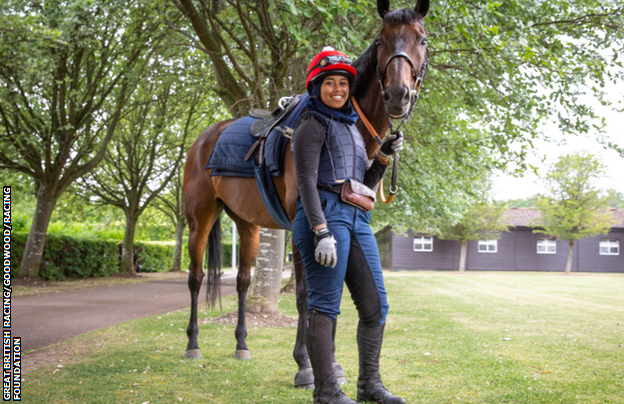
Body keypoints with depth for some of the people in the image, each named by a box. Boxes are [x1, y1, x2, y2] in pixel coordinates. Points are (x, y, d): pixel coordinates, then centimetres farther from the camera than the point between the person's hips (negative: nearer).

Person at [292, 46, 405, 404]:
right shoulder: (313, 125, -1)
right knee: (325, 304, -7)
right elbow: (307, 182, -11)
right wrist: (322, 232, -21)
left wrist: (385, 155, 9)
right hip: (325, 214, -8)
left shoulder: (352, 128, 23)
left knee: (376, 305, 6)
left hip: (357, 219, 8)